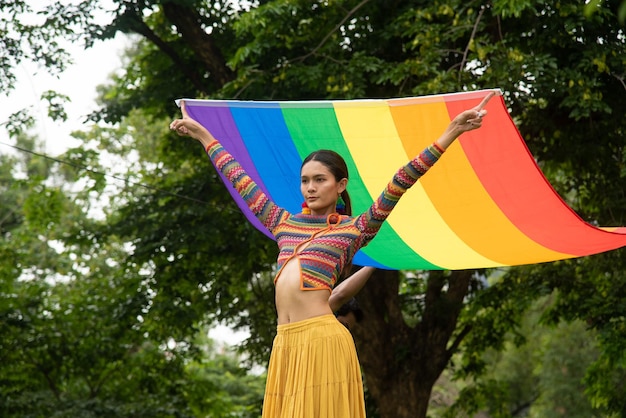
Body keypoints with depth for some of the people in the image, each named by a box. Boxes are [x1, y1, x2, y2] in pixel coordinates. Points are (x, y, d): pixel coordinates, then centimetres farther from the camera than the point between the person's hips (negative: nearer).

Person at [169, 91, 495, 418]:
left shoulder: (354, 229, 5)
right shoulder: (285, 224, 18)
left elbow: (400, 183, -2)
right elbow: (241, 181, 25)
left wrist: (451, 132, -8)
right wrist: (202, 135, 32)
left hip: (323, 340, -5)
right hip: (285, 342, 5)